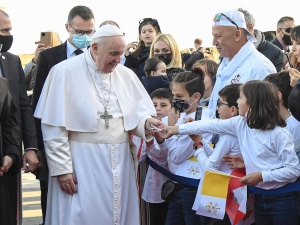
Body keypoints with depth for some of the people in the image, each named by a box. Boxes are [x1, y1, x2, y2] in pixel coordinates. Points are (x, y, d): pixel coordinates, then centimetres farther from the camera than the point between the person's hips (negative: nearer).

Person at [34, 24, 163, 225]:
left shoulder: (127, 75, 7)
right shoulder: (65, 72, -7)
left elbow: (137, 112, 9)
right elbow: (54, 127, -9)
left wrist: (146, 121, -15)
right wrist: (61, 168, -12)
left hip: (120, 162, 5)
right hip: (81, 163, -5)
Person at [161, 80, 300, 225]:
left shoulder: (279, 134, -19)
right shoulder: (241, 124, 1)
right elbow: (212, 125, 7)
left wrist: (261, 176, -20)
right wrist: (178, 129, 9)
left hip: (282, 199, -6)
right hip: (259, 197, 6)